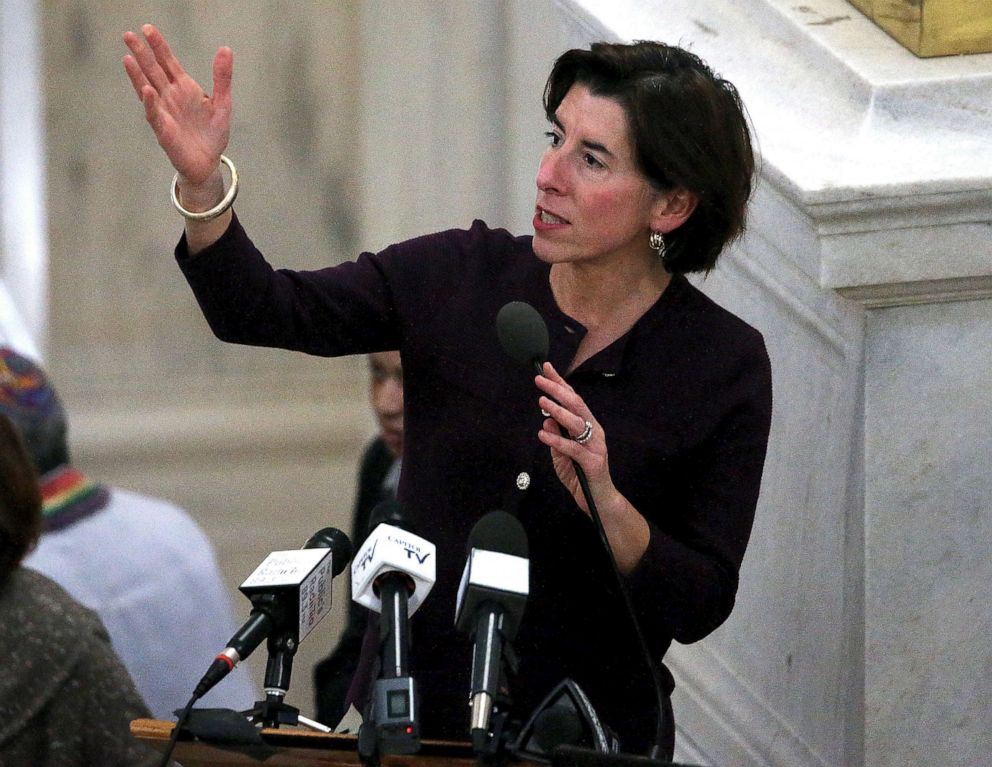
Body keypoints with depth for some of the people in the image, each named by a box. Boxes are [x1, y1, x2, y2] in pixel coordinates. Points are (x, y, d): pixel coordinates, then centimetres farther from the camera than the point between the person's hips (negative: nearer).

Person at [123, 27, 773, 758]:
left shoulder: (725, 363, -8)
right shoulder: (466, 276, 0)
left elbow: (702, 605, -9)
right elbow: (260, 311, -3)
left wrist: (605, 504, -25)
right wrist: (202, 183, -19)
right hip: (412, 719, 2)